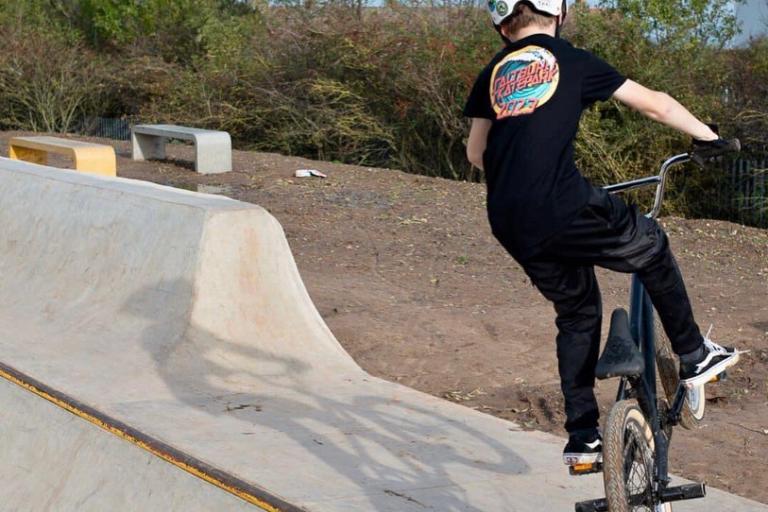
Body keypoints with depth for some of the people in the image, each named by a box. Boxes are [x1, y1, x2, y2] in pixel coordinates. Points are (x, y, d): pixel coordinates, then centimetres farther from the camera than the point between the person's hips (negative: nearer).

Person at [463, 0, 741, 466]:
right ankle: (694, 356, 26)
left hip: (510, 225, 5)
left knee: (577, 313, 21)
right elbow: (654, 103, 12)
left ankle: (582, 438, 20)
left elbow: (475, 153, 21)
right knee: (653, 249, 21)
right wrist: (711, 138, 24)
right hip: (562, 208, -5)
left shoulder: (494, 73, 17)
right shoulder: (572, 60, 7)